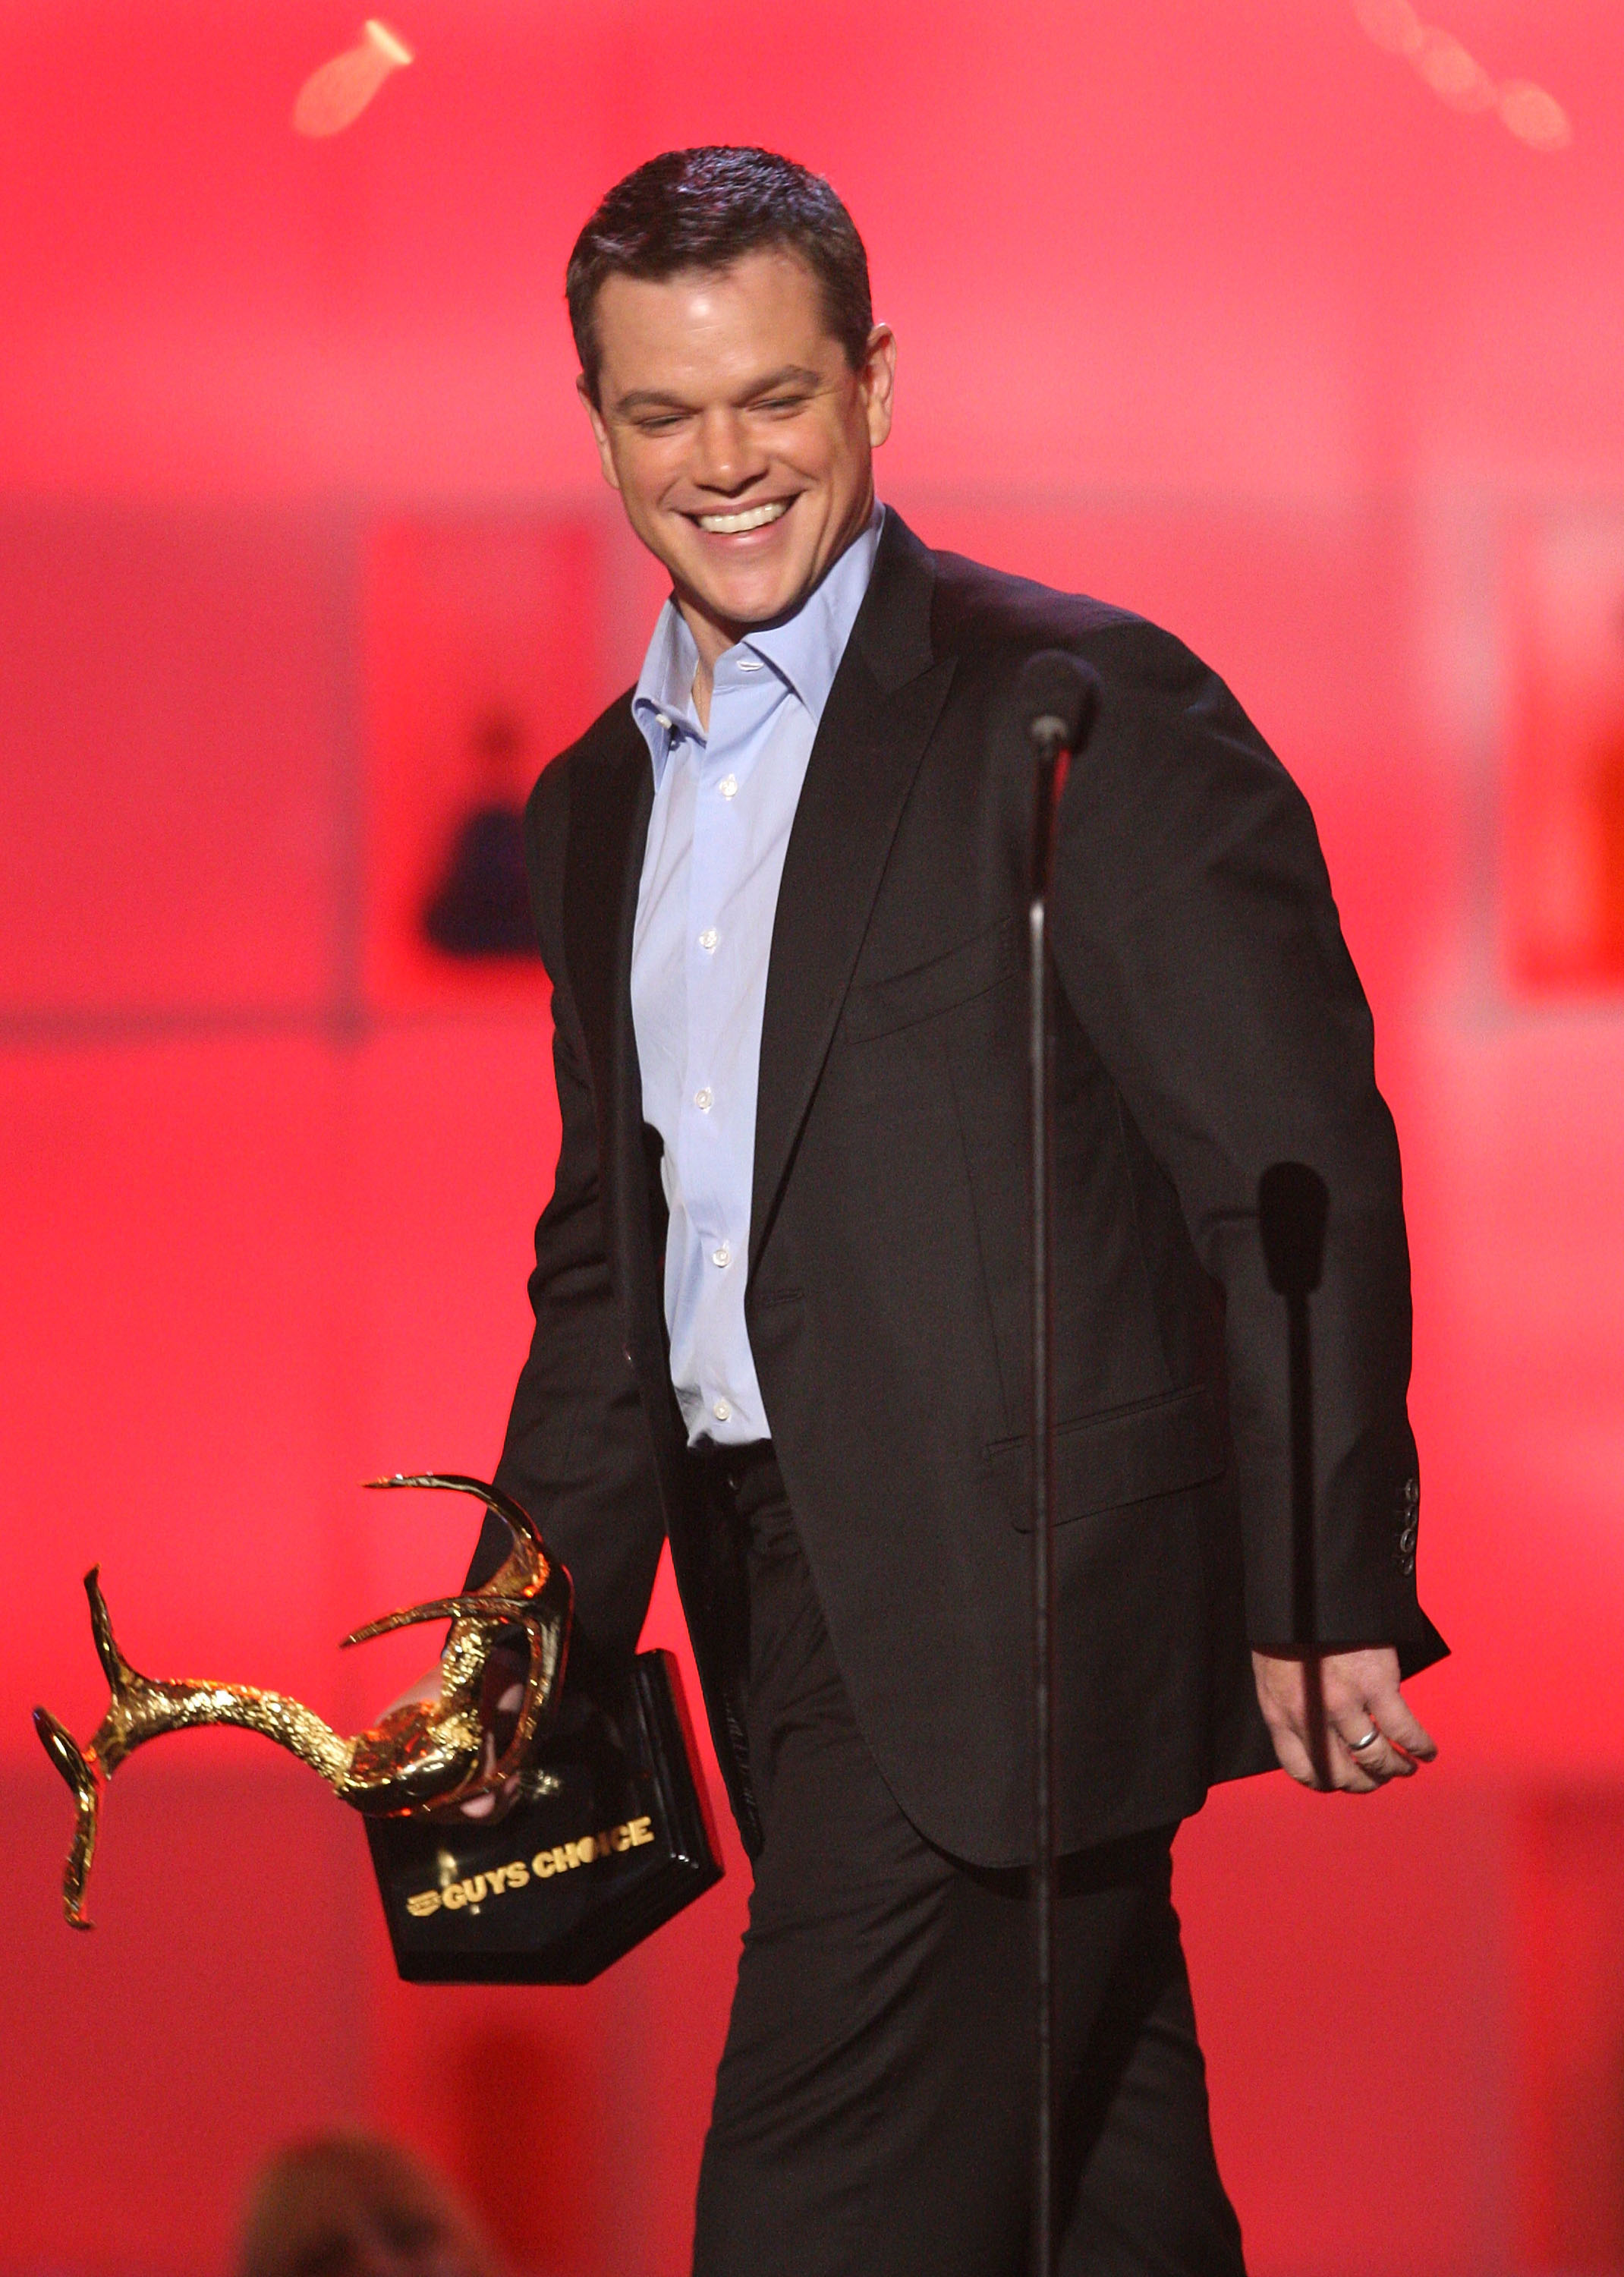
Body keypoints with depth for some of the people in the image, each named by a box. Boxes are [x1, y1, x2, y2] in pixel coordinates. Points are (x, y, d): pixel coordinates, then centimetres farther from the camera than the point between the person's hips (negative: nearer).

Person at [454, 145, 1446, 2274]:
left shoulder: (1084, 709, -8)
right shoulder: (597, 805, 16)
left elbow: (1296, 1172, -11)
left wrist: (1328, 1596, -15)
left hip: (1011, 1612, -7)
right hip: (784, 1615, 7)